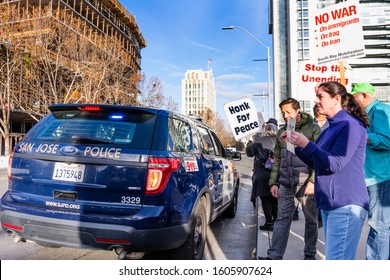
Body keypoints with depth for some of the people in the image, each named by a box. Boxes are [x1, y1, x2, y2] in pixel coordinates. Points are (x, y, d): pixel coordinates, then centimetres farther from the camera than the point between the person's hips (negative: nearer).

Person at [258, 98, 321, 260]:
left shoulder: (313, 129, -1)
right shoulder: (282, 132, 15)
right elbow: (277, 160, 17)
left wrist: (313, 180, -15)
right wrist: (273, 182, 12)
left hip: (306, 183, -4)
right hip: (285, 184, 4)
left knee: (310, 219, 9)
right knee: (282, 219, 3)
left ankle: (310, 254, 24)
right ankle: (274, 256, 5)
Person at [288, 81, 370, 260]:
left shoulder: (350, 125, -12)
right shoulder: (331, 128, 16)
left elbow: (334, 163, -20)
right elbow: (315, 163, 19)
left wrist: (306, 143, -19)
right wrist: (297, 144, 6)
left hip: (345, 205, -10)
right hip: (328, 203, 10)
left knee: (337, 258, -7)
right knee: (332, 255, 18)